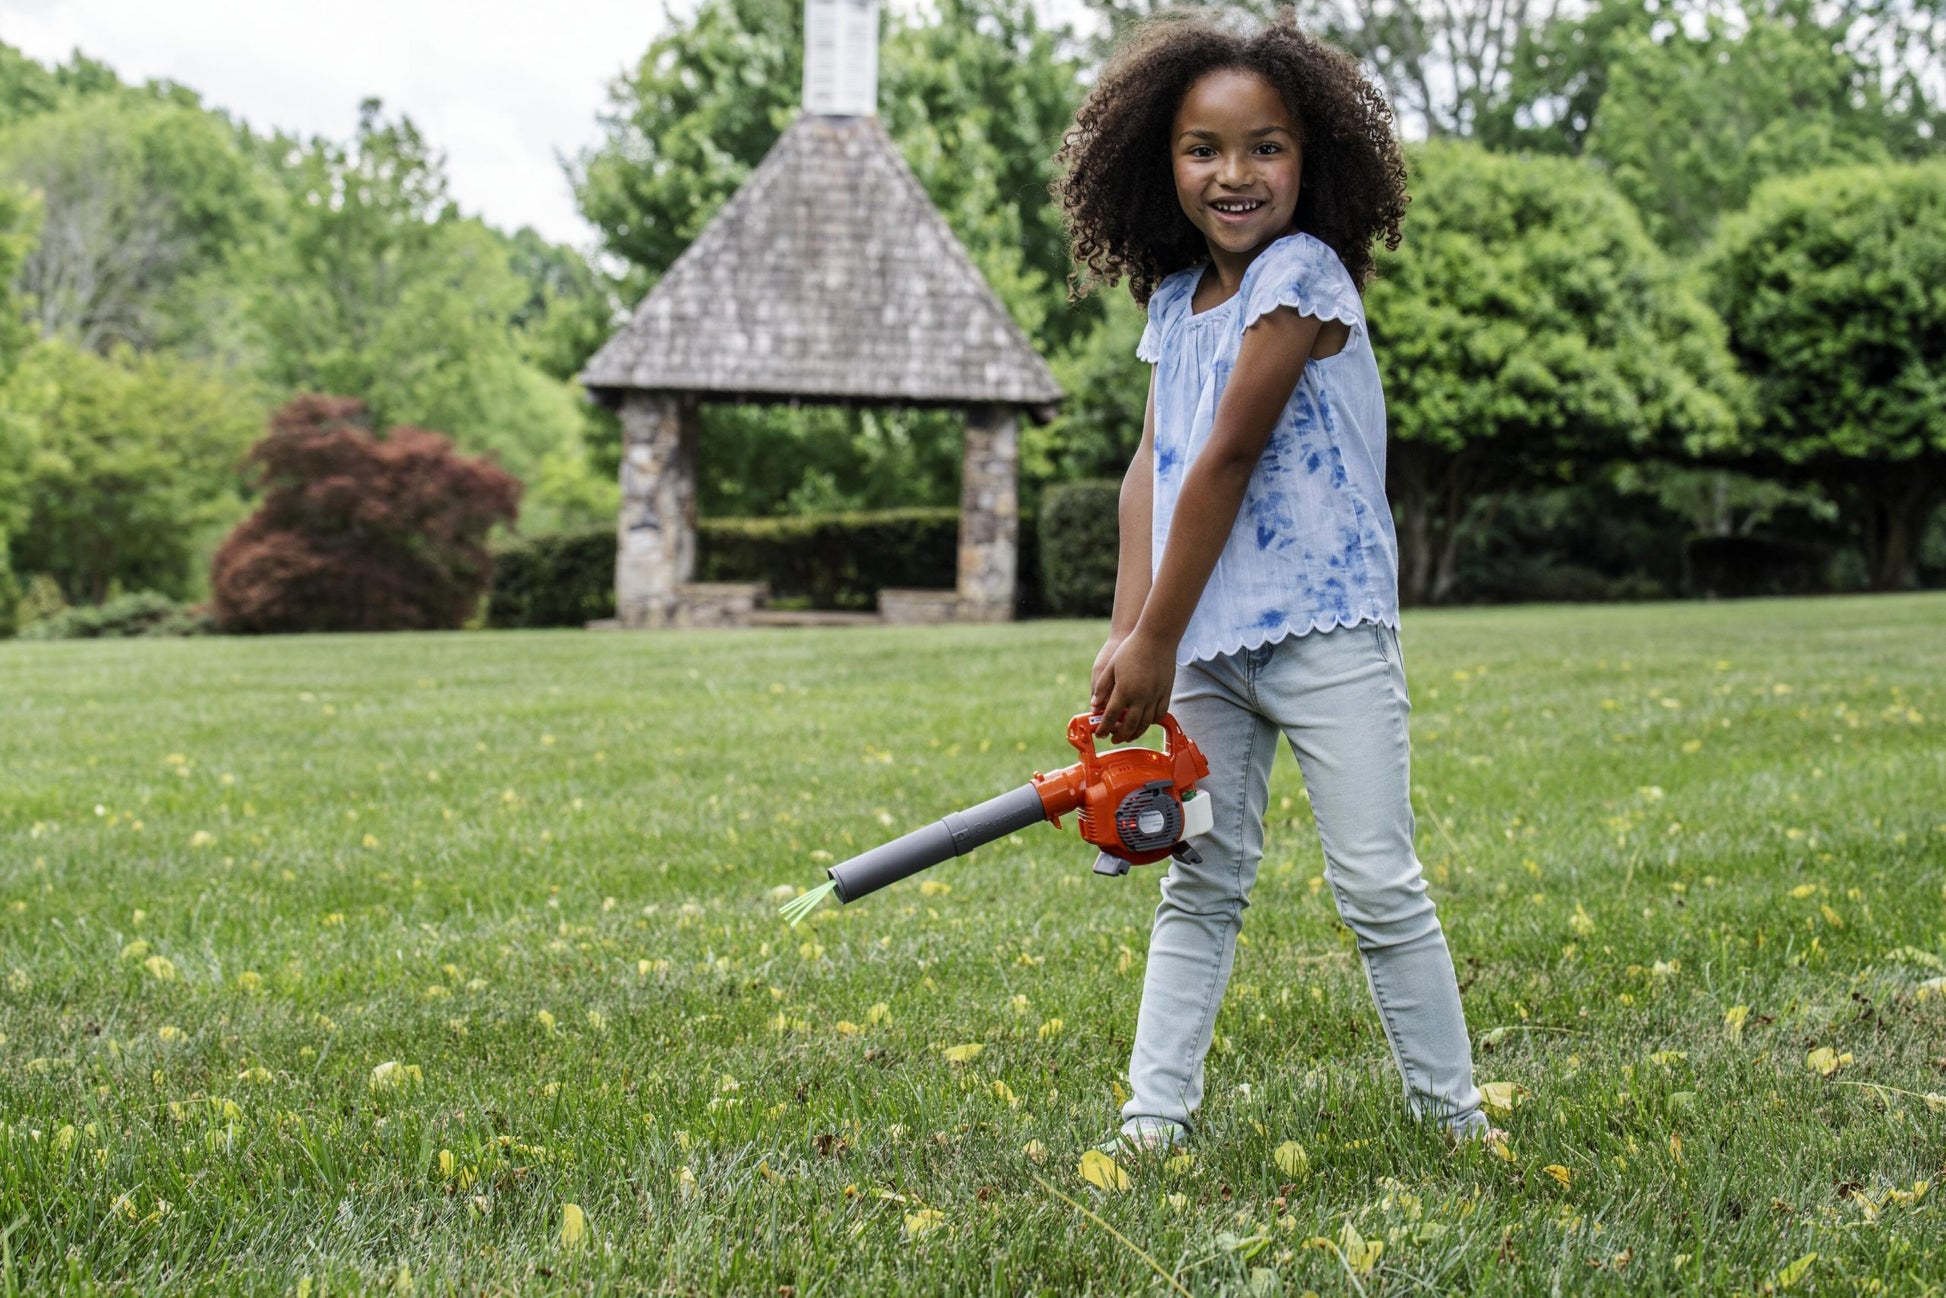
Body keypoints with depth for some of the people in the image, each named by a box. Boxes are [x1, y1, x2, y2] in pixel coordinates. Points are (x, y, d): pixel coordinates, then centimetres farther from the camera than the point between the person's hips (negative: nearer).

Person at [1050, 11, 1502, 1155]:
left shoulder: (1302, 275, -13)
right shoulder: (1175, 300, 10)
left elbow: (1229, 461, -15)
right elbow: (1153, 470, 6)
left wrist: (1157, 645, -13)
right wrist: (1129, 636, -6)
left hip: (1325, 631, -7)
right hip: (1208, 640, 7)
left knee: (1378, 884, -3)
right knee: (1202, 885, 11)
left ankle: (1454, 1112, 10)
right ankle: (1157, 1114, 16)